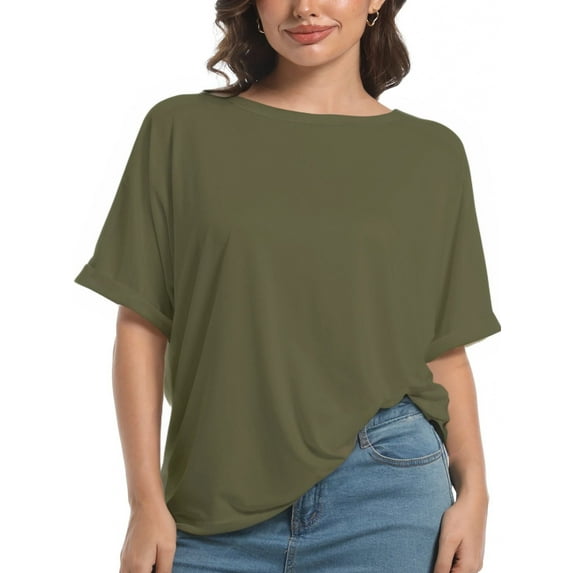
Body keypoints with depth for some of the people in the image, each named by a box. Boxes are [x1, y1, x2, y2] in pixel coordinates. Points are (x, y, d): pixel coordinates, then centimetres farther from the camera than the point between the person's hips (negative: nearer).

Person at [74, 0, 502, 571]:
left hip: (386, 488, 1)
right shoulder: (182, 129, 0)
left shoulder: (433, 154, 4)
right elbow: (141, 326, -1)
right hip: (214, 502, 0)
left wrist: (473, 488, -4)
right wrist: (147, 502, -4)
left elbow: (445, 349, 6)